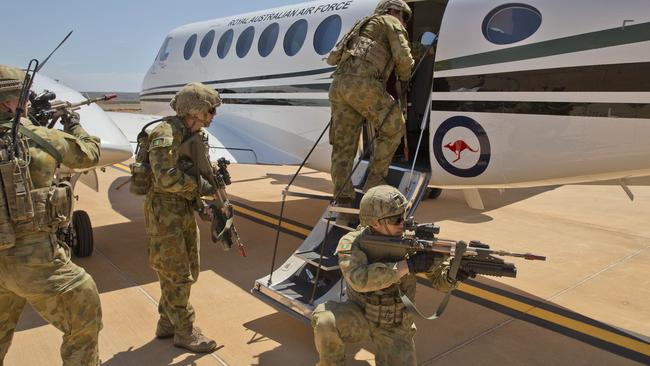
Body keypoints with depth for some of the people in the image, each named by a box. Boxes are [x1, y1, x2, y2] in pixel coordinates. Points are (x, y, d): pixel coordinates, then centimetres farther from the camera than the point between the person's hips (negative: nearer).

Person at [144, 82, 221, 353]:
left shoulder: (194, 136, 10)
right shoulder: (165, 134, -18)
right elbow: (166, 178, -28)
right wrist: (201, 186, -18)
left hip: (186, 211, 9)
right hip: (165, 214, -9)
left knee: (188, 271, 16)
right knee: (177, 275, 0)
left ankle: (167, 323, 32)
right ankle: (184, 332, 15)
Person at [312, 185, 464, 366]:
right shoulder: (351, 243, -21)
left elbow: (440, 279, -9)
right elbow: (360, 279, -40)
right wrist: (407, 265, -40)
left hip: (394, 327, 2)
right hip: (359, 316, -2)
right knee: (325, 320, -31)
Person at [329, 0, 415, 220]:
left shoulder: (364, 27, 40)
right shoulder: (391, 24, 17)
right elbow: (403, 57, 1)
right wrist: (404, 77, 21)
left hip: (339, 85, 7)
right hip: (363, 84, -7)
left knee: (343, 147, 4)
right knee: (393, 129, 9)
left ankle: (343, 205, -1)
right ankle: (374, 181, 5)